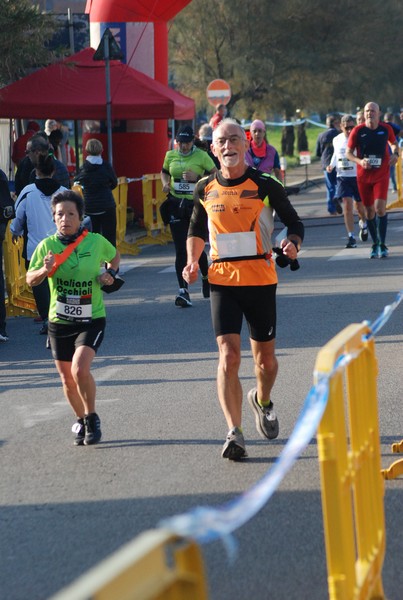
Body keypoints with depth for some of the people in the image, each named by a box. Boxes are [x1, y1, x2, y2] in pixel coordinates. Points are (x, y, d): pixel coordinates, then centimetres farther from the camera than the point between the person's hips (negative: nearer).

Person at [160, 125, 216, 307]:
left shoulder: (201, 156, -4)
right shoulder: (170, 155, 7)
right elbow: (164, 172, 24)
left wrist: (197, 178, -17)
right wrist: (165, 183, 3)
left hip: (196, 204, -2)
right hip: (176, 205, 2)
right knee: (181, 250, -3)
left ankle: (206, 276, 38)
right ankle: (183, 291, -3)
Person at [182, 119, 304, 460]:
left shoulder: (265, 186, -4)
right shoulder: (205, 190, 4)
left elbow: (294, 223, 4)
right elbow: (197, 230, 20)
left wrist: (293, 244, -17)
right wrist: (193, 262, 4)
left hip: (261, 280, 0)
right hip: (222, 281, 1)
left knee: (265, 358, 10)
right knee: (228, 355, -14)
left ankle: (262, 402, 43)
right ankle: (235, 434, -16)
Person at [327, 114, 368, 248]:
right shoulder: (337, 140, 2)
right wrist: (331, 165, 5)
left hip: (359, 176, -1)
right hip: (343, 177, 1)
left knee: (359, 205, 11)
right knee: (347, 204, -12)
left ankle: (363, 224, 46)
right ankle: (351, 237, -11)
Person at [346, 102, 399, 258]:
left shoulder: (386, 129, -1)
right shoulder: (357, 131, -5)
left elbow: (393, 143, 19)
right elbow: (348, 153, 0)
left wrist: (395, 153, -2)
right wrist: (360, 161, -18)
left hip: (381, 175, -1)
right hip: (363, 176, 1)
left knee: (380, 207, -16)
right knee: (369, 211, 6)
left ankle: (382, 245, -9)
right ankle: (375, 244, 22)